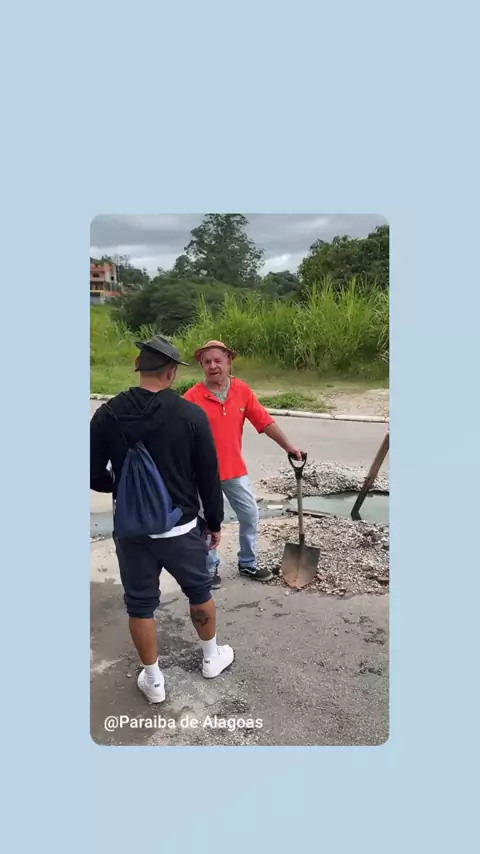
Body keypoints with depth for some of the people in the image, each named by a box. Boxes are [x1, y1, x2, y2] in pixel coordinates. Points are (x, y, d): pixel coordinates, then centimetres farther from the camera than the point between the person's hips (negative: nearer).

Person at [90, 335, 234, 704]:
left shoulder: (107, 415, -10)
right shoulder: (191, 415, -15)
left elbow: (95, 476, -2)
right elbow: (209, 477, -8)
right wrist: (214, 523, 6)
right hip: (181, 527, -1)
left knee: (140, 604, 17)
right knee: (199, 592, 22)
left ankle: (153, 680, 32)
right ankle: (212, 657, 42)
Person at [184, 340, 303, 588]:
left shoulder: (242, 390, -4)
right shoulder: (192, 397, -15)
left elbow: (265, 421, 1)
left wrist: (288, 446, 3)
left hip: (235, 469, 4)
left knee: (250, 516, 13)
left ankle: (248, 564, 34)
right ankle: (210, 568, 31)